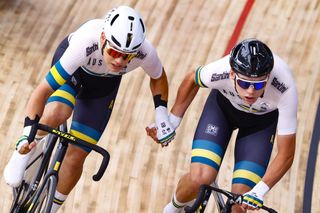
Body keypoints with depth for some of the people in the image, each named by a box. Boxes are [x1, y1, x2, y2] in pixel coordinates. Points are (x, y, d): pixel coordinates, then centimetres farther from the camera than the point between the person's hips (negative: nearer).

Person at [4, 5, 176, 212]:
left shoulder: (145, 52, -35)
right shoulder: (86, 42, -44)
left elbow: (158, 76, -8)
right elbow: (44, 89, -41)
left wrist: (162, 114, -13)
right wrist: (28, 132, -46)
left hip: (104, 83, 2)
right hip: (73, 68, -2)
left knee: (76, 156, -1)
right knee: (57, 114, -36)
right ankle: (25, 149, -5)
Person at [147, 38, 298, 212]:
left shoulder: (285, 90, -40)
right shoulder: (220, 71, -38)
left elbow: (286, 154, -30)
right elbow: (192, 80, -10)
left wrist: (260, 190, -42)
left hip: (263, 119, 0)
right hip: (224, 105, 0)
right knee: (200, 179, -20)